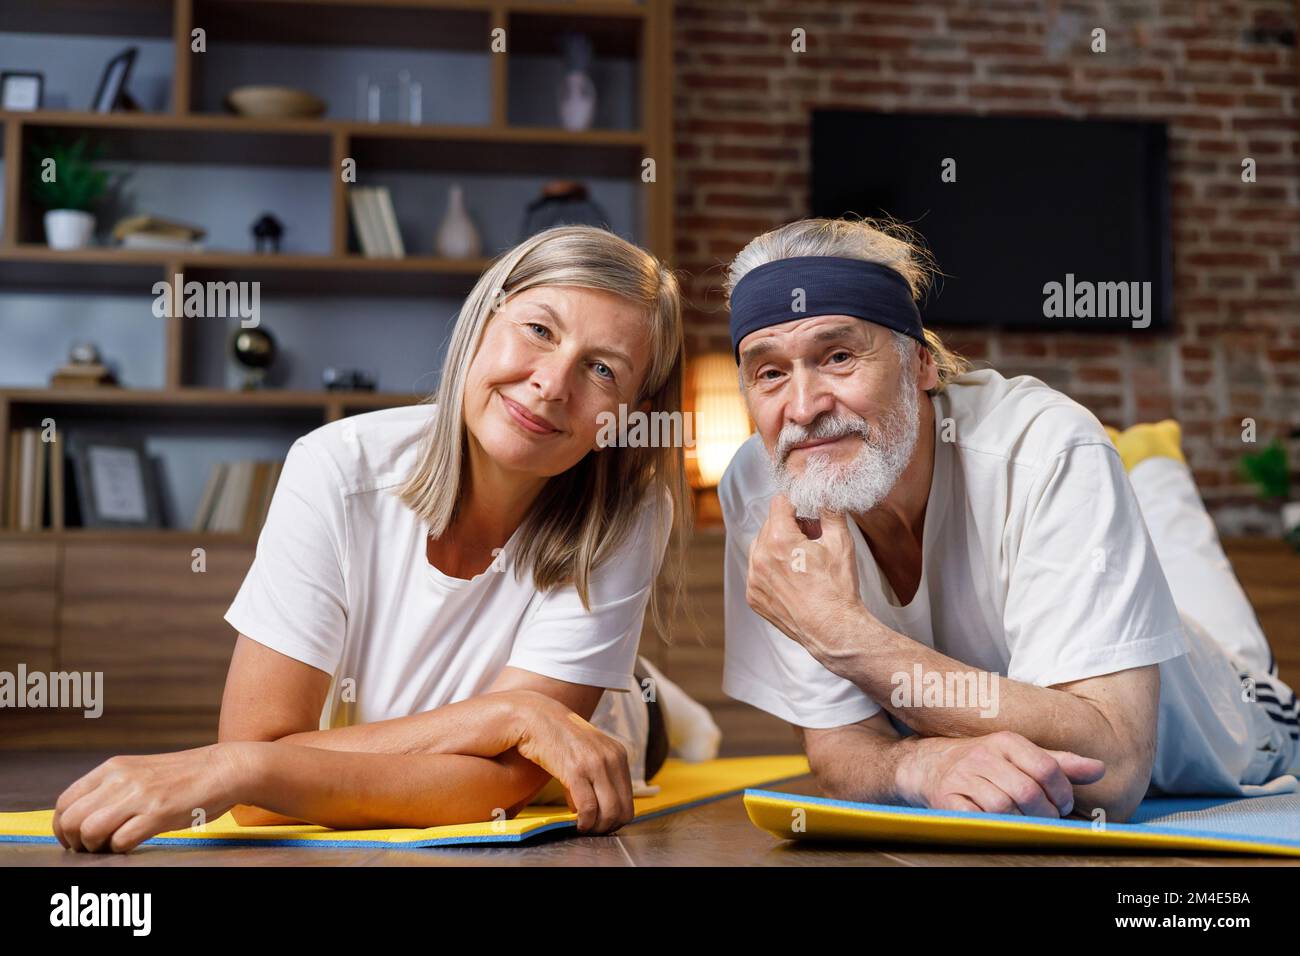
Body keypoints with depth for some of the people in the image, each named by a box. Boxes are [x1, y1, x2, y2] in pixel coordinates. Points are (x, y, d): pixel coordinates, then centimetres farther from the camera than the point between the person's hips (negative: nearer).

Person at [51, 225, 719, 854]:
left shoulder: (622, 522, -24)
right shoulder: (337, 473, -25)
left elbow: (501, 781, -31)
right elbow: (259, 774, -28)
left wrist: (238, 768, -42)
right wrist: (514, 714, -36)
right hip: (355, 844, 0)